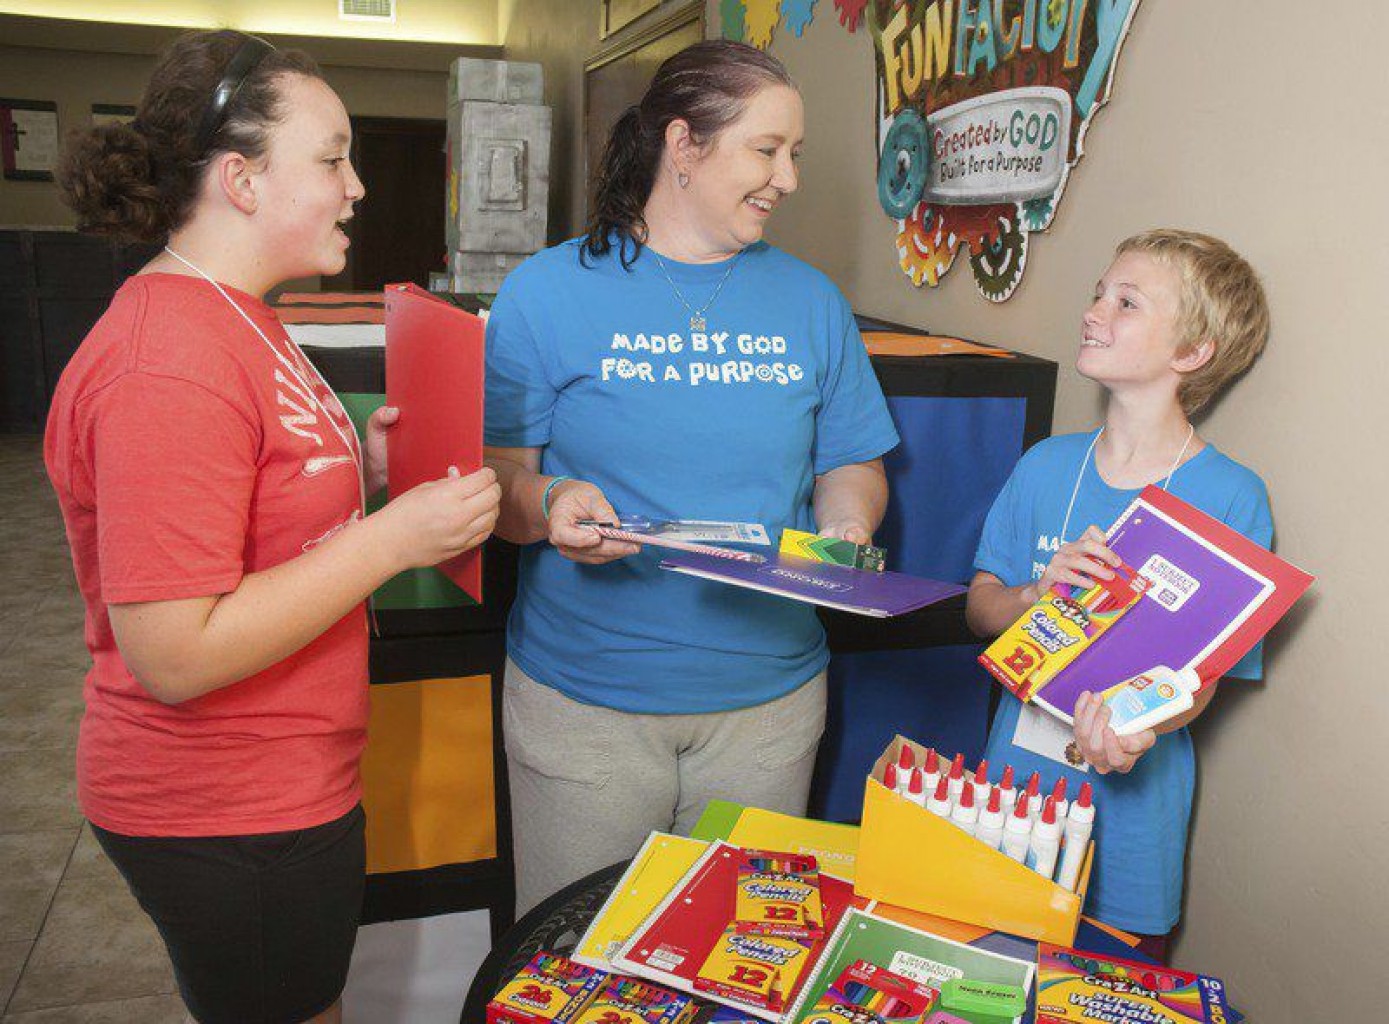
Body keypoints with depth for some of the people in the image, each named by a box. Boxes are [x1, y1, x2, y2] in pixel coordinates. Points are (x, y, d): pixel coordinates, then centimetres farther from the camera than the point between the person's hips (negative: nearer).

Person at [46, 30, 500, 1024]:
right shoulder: (170, 365, -26)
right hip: (229, 820, -9)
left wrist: (358, 470, 2)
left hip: (288, 783, 10)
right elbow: (174, 654, -28)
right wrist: (394, 536, -25)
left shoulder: (231, 318, 7)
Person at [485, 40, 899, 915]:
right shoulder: (549, 292, -3)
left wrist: (847, 525, -10)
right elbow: (494, 474, -6)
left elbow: (851, 464, 11)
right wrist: (548, 506, -27)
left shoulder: (811, 302, 7)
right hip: (584, 699, -2)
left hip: (768, 697, 3)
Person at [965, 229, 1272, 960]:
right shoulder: (1047, 466, -1)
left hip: (1128, 809, -3)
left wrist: (1134, 730, -34)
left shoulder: (1232, 498, -13)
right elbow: (980, 607, 2)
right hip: (1012, 783, 3)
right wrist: (1039, 593, -19)